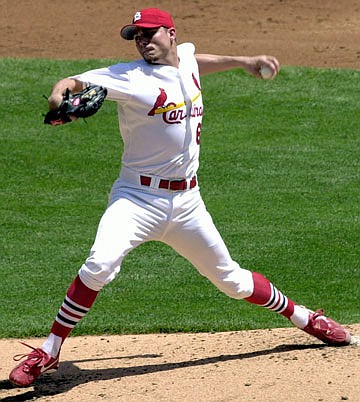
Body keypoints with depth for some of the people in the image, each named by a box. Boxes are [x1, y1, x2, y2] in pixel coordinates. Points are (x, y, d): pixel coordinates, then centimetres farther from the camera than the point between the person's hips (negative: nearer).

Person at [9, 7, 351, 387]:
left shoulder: (186, 58, 7)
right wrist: (59, 95, -44)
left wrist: (242, 61, 31)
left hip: (186, 201, 5)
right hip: (139, 196, -5)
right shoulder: (132, 78, -12)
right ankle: (48, 352, -20)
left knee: (231, 279, 14)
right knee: (100, 263, -28)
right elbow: (76, 81, -23)